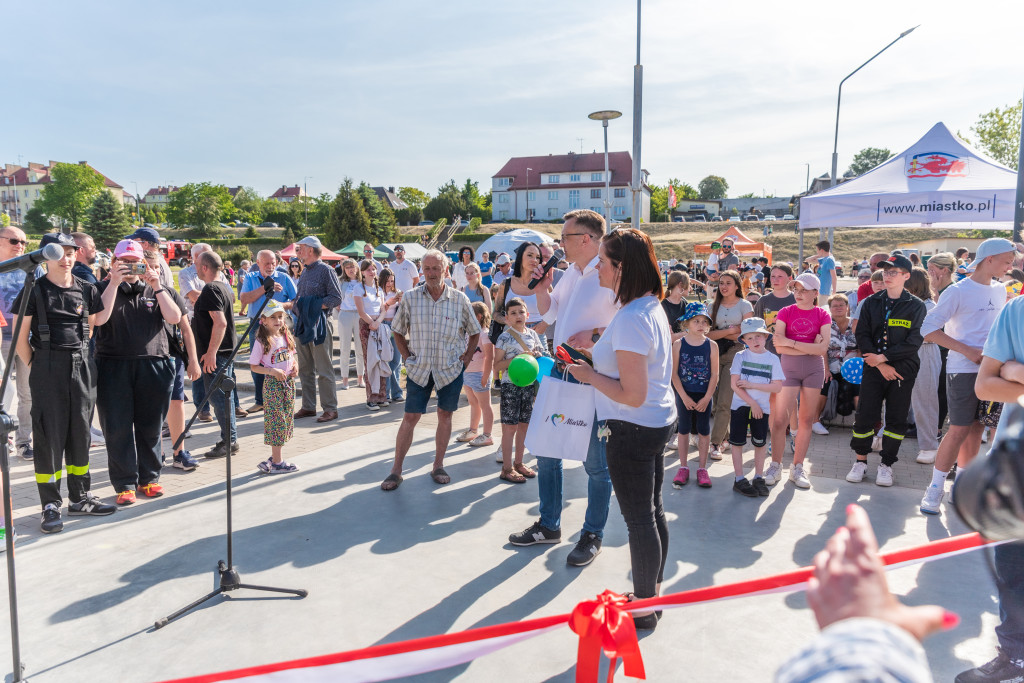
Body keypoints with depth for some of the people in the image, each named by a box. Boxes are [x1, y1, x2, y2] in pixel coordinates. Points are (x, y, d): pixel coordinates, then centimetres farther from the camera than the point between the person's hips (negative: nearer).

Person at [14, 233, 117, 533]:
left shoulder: (86, 289, 7)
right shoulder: (35, 291, -3)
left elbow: (98, 320, 16)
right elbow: (20, 337, -1)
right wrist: (35, 367, -1)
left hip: (82, 366, 4)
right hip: (48, 369, -4)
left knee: (80, 433, 11)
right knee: (49, 435, -1)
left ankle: (80, 497, 23)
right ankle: (51, 506, 6)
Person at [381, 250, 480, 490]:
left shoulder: (460, 299, -4)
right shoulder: (410, 298, -4)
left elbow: (474, 332, 8)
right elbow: (398, 331, 8)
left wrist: (466, 358, 0)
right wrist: (407, 357, 1)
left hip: (451, 369, 1)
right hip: (419, 369, 0)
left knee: (445, 415, 8)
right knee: (410, 417, 1)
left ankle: (438, 466, 22)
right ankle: (396, 470, 10)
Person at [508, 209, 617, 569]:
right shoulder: (571, 273, 11)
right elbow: (548, 313, 21)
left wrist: (595, 333, -25)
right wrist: (542, 289, 4)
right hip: (560, 372, 9)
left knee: (596, 463, 5)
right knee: (546, 451, 16)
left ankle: (592, 535, 23)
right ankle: (549, 525, 33)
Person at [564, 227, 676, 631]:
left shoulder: (629, 320, -25)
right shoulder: (653, 307, 6)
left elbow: (632, 395, -26)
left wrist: (590, 376, -14)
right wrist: (601, 353, 13)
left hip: (632, 429, -10)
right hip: (659, 420, 10)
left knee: (639, 518, 4)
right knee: (652, 511, 19)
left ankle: (643, 608, 20)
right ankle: (653, 592, 36)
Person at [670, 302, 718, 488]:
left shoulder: (711, 346, -3)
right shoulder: (678, 344, -5)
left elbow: (714, 375, -3)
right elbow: (674, 373, -5)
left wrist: (706, 398, -10)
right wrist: (684, 397, -10)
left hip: (704, 395, 0)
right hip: (684, 394, 0)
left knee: (704, 430, 5)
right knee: (683, 429, 6)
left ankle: (702, 468, 17)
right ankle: (683, 467, 18)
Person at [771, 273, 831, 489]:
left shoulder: (822, 315, 2)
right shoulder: (786, 312, 1)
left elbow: (823, 348, -10)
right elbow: (778, 346, -10)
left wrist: (791, 342, -14)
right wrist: (809, 348, -13)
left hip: (814, 369, 1)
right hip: (789, 368, -1)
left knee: (806, 420, 6)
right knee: (780, 418, -7)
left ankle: (798, 468, 15)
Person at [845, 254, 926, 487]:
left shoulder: (916, 306, 0)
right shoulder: (871, 303, 7)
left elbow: (914, 341, -8)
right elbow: (862, 335, 0)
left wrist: (884, 356, -14)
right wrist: (881, 364, -11)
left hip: (902, 370, -1)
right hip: (873, 369, 1)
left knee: (896, 419, 4)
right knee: (865, 415, -1)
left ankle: (886, 464, 17)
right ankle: (860, 461, 15)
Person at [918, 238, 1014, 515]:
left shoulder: (1000, 291, 12)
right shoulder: (958, 291, -8)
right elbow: (929, 329, -13)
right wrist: (969, 351, -17)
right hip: (964, 371, -6)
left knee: (976, 430, 9)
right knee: (959, 430, -8)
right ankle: (935, 487, 2)